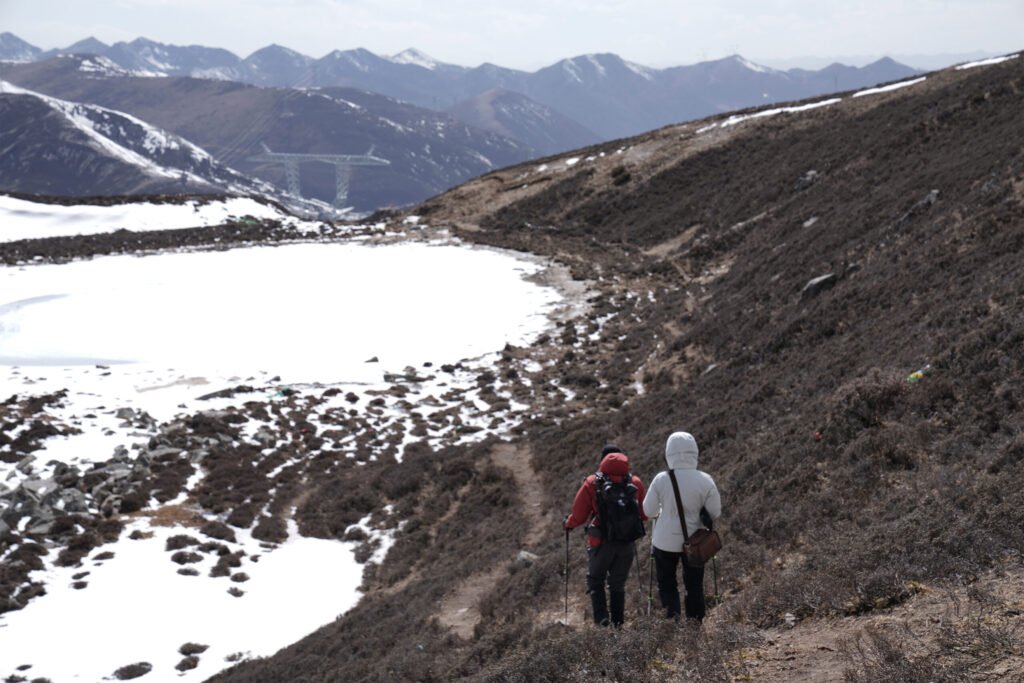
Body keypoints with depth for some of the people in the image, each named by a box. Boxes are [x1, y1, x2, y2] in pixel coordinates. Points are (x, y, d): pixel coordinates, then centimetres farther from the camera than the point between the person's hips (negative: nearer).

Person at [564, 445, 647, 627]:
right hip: (627, 543, 2)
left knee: (595, 580, 16)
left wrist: (569, 524, 13)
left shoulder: (592, 484, -11)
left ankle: (601, 618, 0)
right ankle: (618, 622, 20)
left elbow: (578, 515, -8)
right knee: (618, 583, 18)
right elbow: (644, 514, 4)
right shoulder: (635, 483, -4)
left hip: (601, 543, -2)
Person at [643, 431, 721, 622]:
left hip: (666, 541, -1)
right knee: (694, 585, 15)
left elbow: (649, 511, -5)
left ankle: (672, 616, -5)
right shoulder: (705, 480, -14)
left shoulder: (661, 480, -15)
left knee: (667, 584, 13)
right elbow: (715, 512, -5)